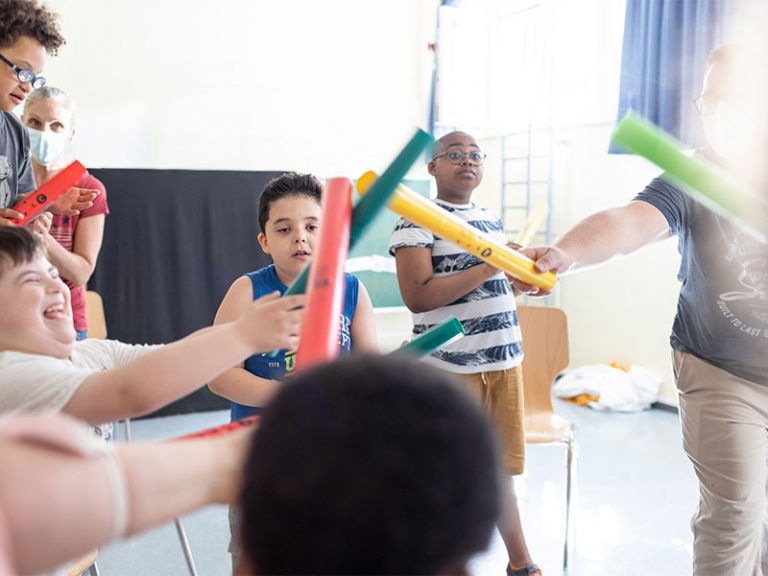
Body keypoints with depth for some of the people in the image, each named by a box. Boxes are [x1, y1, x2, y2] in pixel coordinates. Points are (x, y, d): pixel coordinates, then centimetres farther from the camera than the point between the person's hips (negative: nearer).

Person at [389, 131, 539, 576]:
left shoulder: (493, 220, 14)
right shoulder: (416, 220, -9)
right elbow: (417, 296, -20)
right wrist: (488, 268, -20)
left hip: (506, 361, 7)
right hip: (450, 367, -6)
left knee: (499, 469, 19)